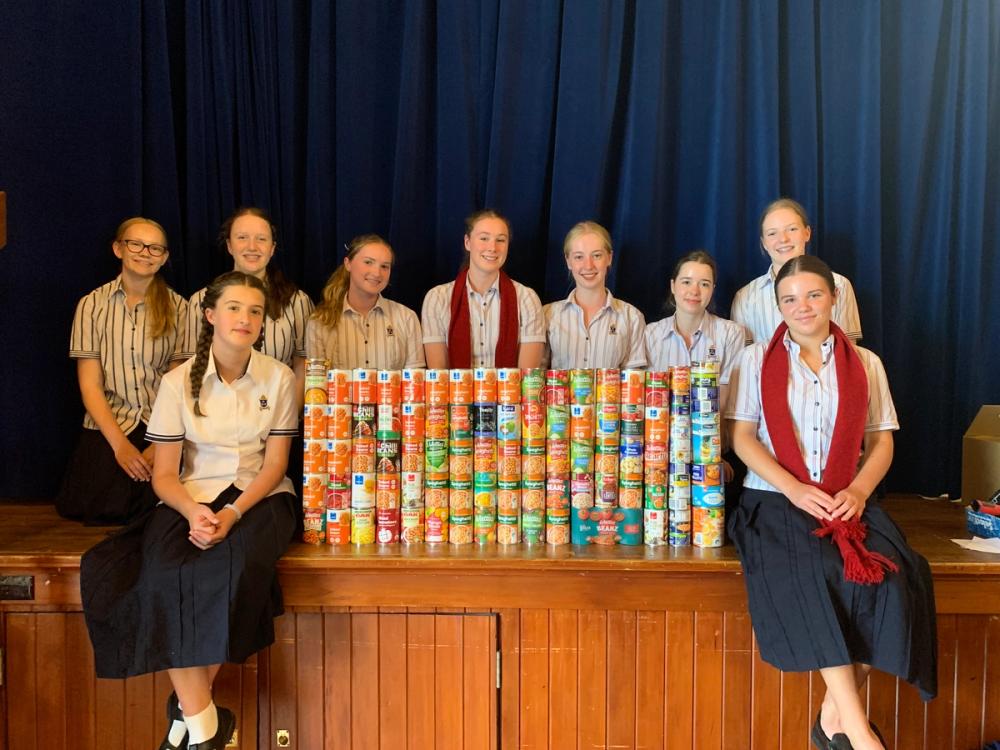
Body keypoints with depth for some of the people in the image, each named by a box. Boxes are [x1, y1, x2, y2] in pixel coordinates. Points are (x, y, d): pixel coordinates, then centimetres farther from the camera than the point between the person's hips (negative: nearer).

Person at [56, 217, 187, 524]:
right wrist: (120, 444, -12)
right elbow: (89, 384, -1)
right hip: (109, 425, 1)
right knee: (104, 510, -20)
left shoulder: (178, 308, 4)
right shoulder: (92, 305, 3)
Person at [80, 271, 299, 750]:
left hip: (259, 497, -1)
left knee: (236, 565, -32)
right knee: (165, 575, -29)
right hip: (193, 497, 1)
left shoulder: (279, 378, 1)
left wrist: (233, 513, -18)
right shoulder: (179, 382, 1)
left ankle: (190, 708, -12)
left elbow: (274, 464, -1)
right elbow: (164, 475, 1)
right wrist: (192, 511, -21)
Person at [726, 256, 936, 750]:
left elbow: (881, 442, 11)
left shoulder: (865, 364, 15)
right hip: (776, 498, -2)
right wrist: (795, 490, -14)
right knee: (803, 575, -32)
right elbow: (742, 437, 1)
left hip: (848, 501, 2)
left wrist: (858, 491, -10)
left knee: (888, 578, -27)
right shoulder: (758, 359, 9)